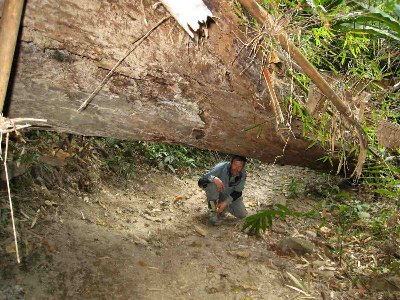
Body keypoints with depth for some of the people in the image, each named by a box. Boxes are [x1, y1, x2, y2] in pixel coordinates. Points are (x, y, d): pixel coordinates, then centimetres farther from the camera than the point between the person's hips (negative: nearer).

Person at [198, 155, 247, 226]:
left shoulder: (243, 173, -19)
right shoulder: (221, 167, -30)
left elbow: (238, 192, -12)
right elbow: (201, 181, -34)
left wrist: (226, 202, -26)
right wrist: (214, 178, -54)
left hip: (230, 196, 4)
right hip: (216, 194, -4)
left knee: (242, 214, -9)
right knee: (212, 184, -35)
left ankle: (224, 206, 19)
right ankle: (213, 211, -17)